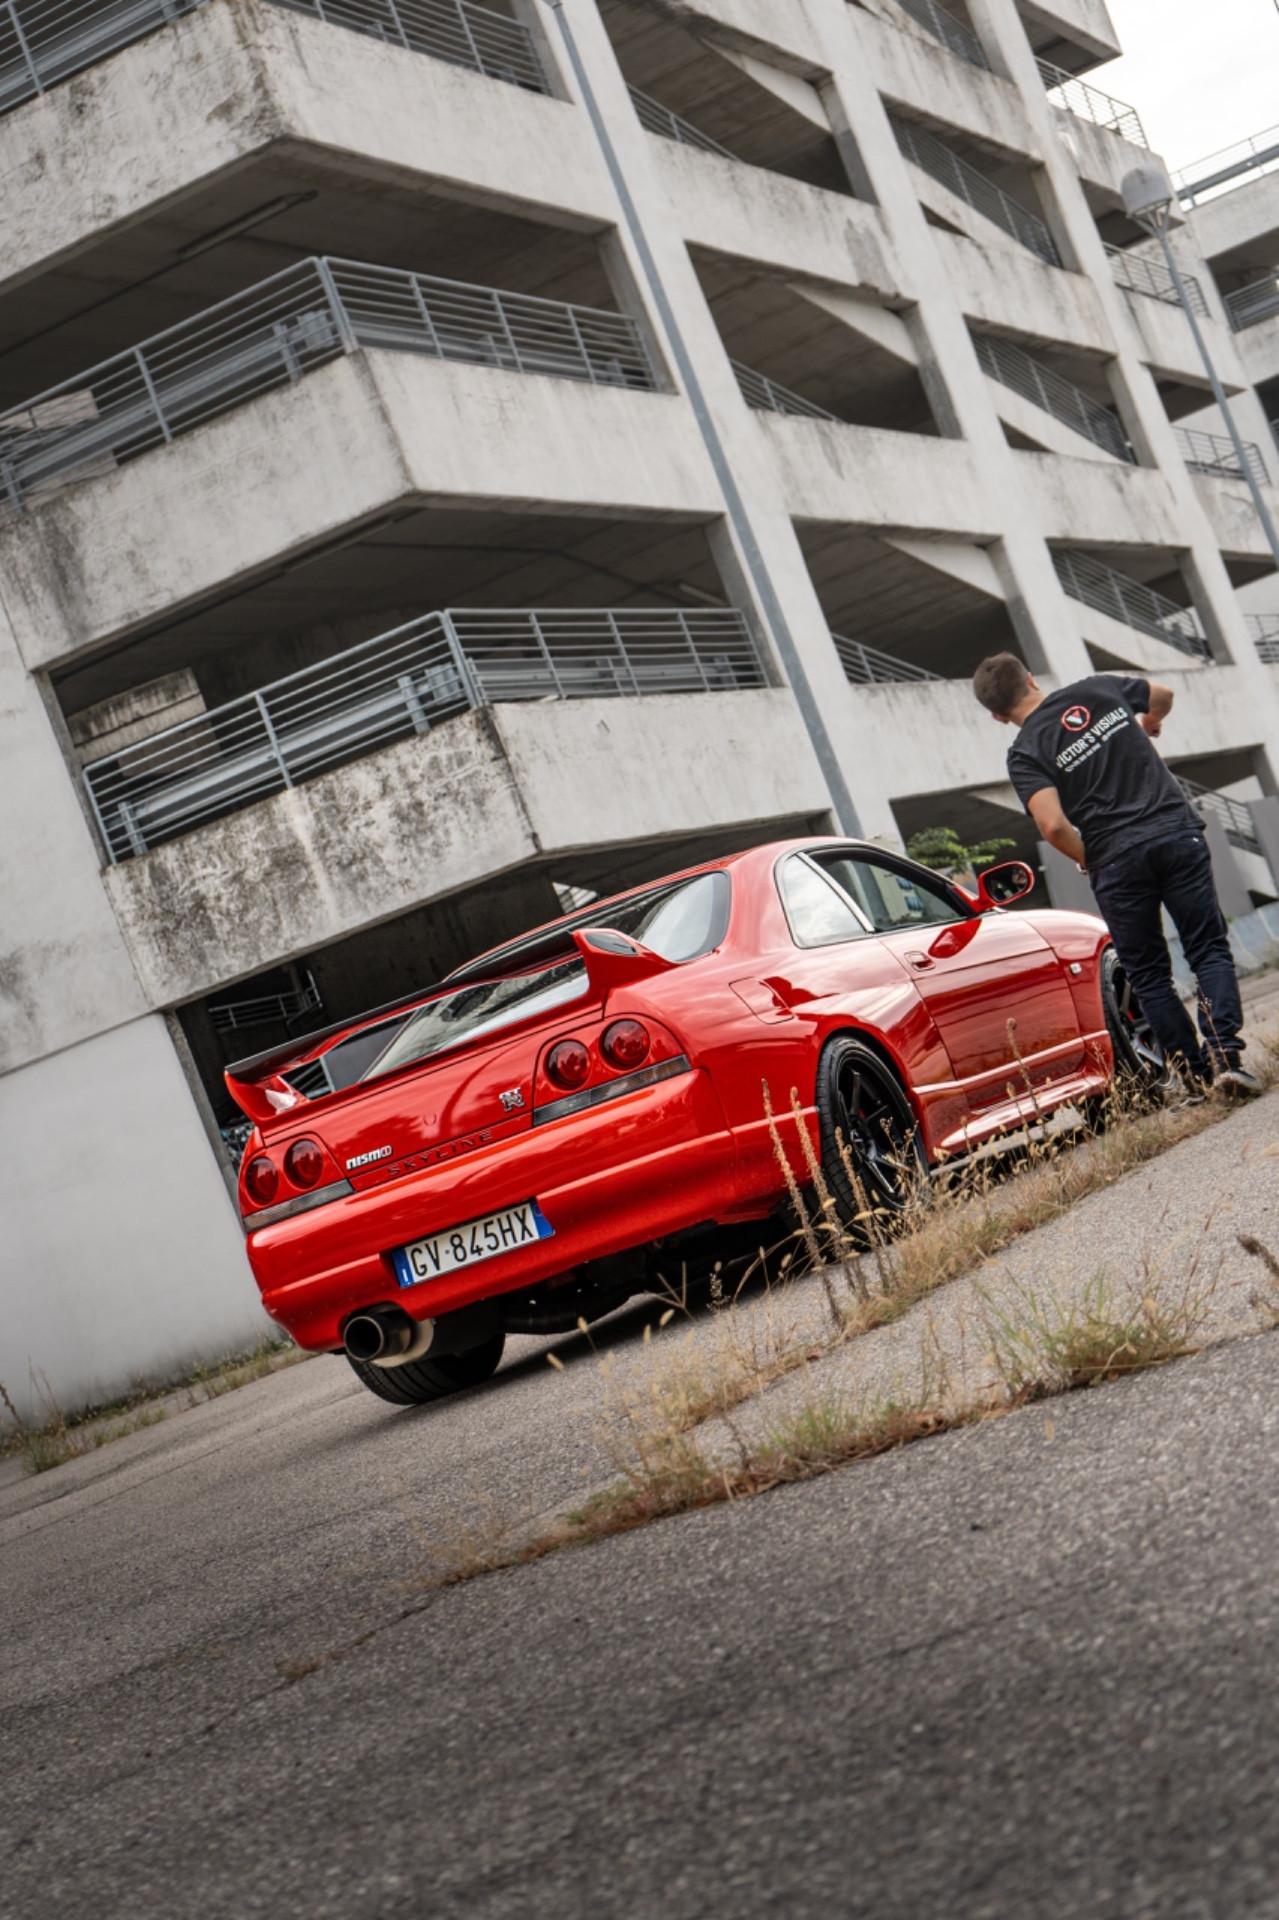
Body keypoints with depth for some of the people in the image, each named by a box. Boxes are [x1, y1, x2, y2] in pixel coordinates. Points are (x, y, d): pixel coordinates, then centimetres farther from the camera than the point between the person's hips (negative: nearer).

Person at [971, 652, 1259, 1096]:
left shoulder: (1024, 754, -3)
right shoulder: (1100, 689, 9)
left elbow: (1053, 826, -15)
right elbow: (1164, 695, 29)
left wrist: (1088, 860, 5)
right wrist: (1148, 725, 51)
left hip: (1116, 860, -2)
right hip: (1177, 832, 2)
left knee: (1148, 976, 11)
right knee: (1209, 949, 6)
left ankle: (1197, 1075, 9)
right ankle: (1225, 1054, -12)